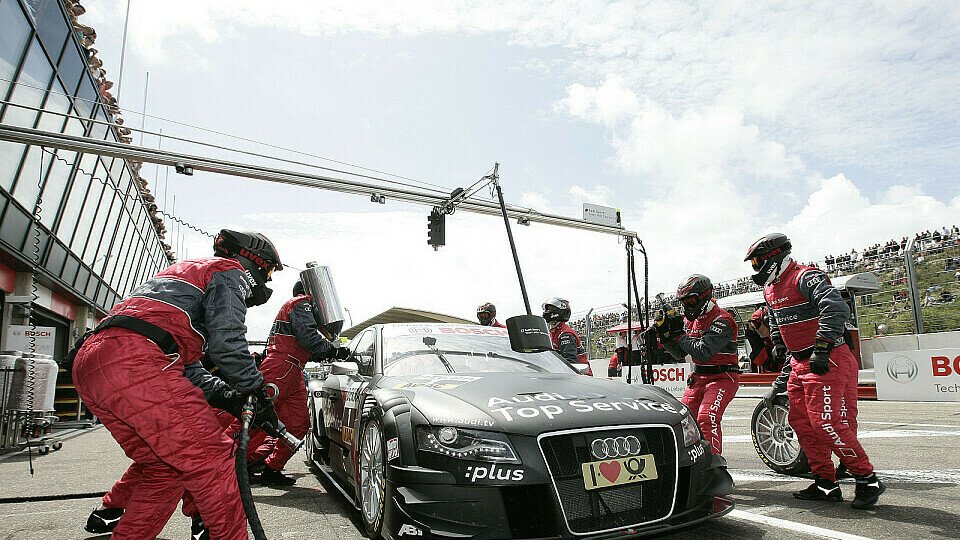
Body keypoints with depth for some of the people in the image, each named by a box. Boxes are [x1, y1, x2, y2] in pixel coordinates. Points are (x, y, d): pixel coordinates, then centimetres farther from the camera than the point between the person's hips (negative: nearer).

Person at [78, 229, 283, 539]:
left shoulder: (187, 271, 36)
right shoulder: (231, 272, 8)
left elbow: (183, 361, 31)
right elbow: (226, 342, -9)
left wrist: (223, 393, 18)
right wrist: (257, 390, 3)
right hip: (133, 362, -10)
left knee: (162, 464, 21)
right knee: (210, 457, -7)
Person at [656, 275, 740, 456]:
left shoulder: (721, 320, -17)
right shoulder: (691, 320, 9)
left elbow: (703, 351, -28)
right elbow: (680, 354, 10)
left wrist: (679, 334, -18)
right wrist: (665, 334, -5)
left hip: (722, 378, -8)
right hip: (698, 378, 8)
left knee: (707, 418, -23)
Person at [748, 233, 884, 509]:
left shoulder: (805, 277, -14)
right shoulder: (771, 289, 15)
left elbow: (836, 308, -28)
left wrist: (822, 348, -30)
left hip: (827, 360, -10)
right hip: (800, 362, 10)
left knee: (826, 422, -13)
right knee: (801, 422, 8)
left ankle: (867, 479, 4)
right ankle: (826, 484, 17)